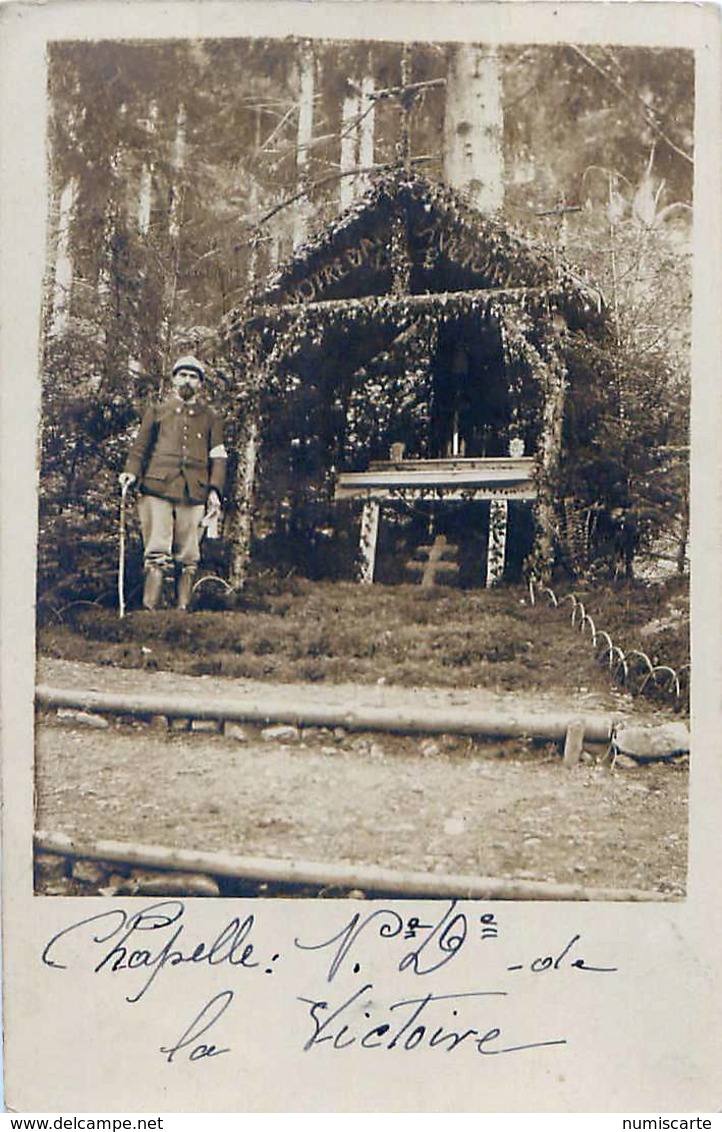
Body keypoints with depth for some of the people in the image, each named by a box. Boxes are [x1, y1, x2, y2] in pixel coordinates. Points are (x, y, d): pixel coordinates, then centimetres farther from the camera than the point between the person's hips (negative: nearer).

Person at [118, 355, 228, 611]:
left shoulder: (210, 417, 17)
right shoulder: (157, 410, 16)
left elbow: (218, 457, 12)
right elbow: (140, 447, 14)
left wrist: (215, 491, 0)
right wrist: (131, 472, -5)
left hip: (194, 493, 1)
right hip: (157, 489, -1)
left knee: (188, 557, 2)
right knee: (157, 553, -9)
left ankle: (183, 609, 7)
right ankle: (150, 610, -10)